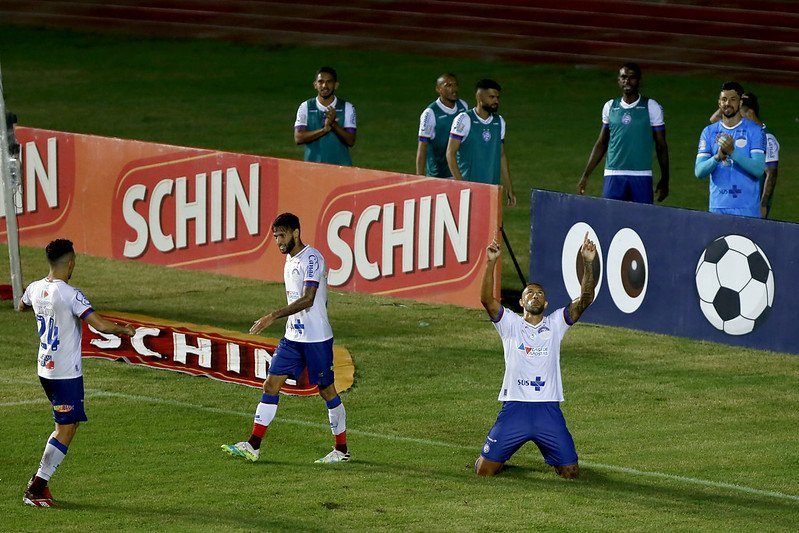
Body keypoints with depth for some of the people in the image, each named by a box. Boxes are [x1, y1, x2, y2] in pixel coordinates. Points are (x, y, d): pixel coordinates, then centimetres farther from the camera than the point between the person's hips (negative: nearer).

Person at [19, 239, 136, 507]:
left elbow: (21, 306, 29)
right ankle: (35, 491, -5)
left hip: (45, 370, 8)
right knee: (66, 430, -3)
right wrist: (125, 329, -7)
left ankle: (39, 482, 17)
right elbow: (100, 325, -26)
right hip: (67, 373, -8)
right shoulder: (69, 294, -19)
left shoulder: (35, 289, 4)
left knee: (66, 425, 19)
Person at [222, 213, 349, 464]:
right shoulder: (290, 259, 12)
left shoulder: (312, 258, -16)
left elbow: (308, 299, -26)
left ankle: (341, 450, 13)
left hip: (317, 338, -8)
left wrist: (273, 316, -31)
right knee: (271, 384, 1)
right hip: (292, 337, 8)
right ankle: (253, 446, 0)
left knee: (326, 389, 1)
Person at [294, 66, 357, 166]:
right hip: (313, 165, 0)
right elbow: (298, 138, -6)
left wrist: (334, 124, -19)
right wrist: (324, 129, -17)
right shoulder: (305, 107, 5)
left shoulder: (347, 108, 4)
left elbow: (351, 141, -3)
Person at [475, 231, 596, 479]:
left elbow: (585, 299, -6)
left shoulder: (556, 324, 7)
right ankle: (498, 460, 33)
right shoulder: (510, 324, 5)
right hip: (514, 407, -1)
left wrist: (588, 263, -19)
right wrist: (491, 262, -24)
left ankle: (553, 458, 35)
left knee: (570, 473, -2)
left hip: (549, 409, 1)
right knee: (483, 471, -5)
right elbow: (486, 299, -11)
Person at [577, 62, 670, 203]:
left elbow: (661, 145, 6)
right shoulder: (610, 107, 11)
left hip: (641, 176, -2)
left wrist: (664, 181, 2)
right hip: (613, 175, 2)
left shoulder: (652, 107, 3)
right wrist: (585, 176, 13)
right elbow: (601, 144, 18)